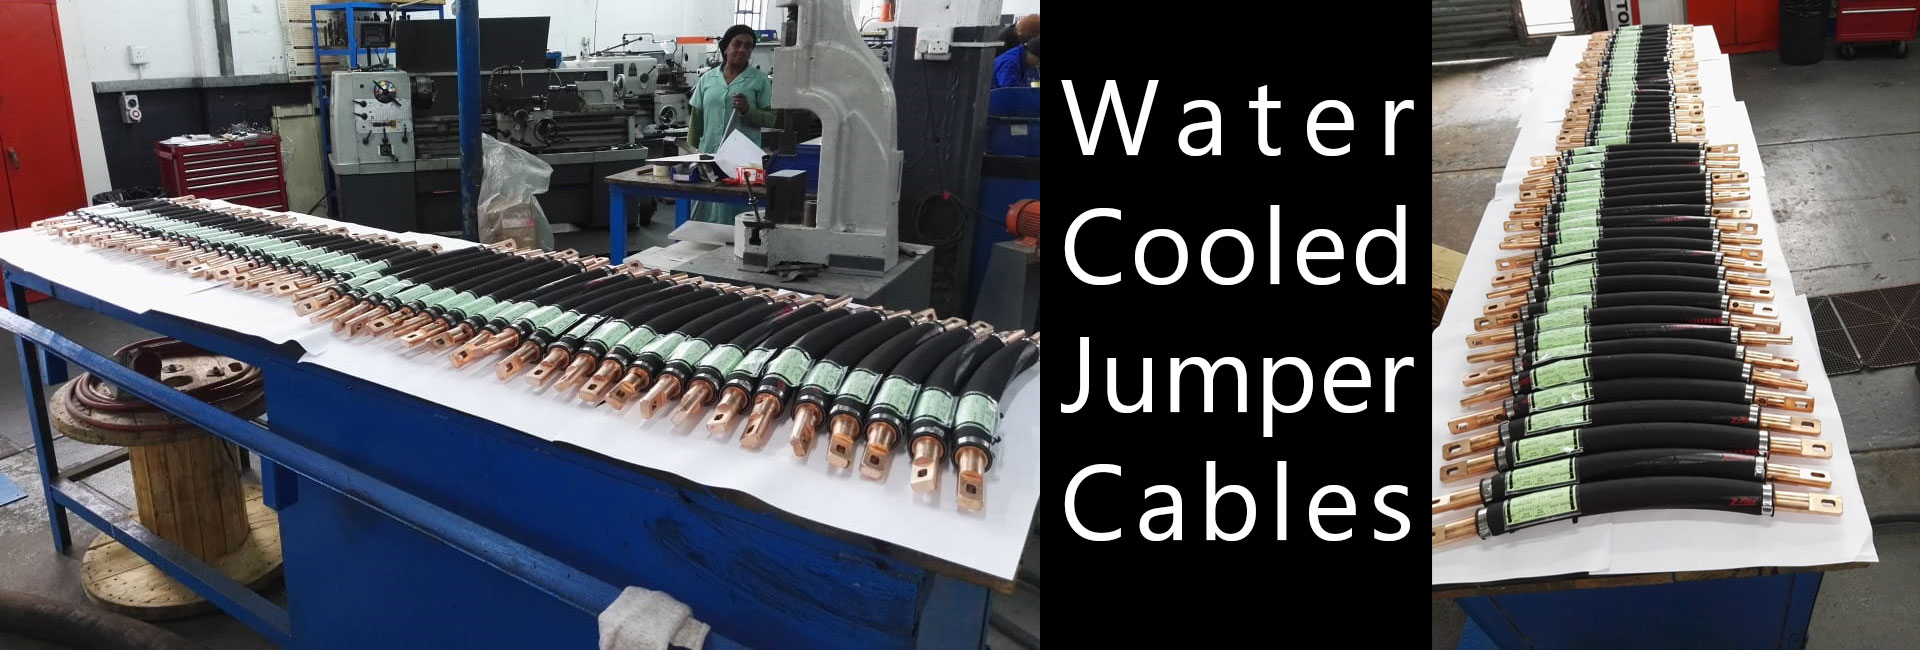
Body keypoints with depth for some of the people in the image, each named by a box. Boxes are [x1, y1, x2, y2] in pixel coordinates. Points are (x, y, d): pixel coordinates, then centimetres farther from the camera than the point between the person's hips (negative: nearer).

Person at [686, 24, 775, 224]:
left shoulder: (760, 80, 5)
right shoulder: (707, 79, 12)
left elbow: (770, 119, 2)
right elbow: (696, 118, 14)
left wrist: (747, 110, -16)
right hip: (708, 156, 3)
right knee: (704, 213, 2)